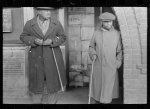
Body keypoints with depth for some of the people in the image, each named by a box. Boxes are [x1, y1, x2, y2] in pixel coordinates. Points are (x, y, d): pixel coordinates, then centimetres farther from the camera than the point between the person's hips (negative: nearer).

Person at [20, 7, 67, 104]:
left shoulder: (56, 23, -3)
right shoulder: (30, 24, -3)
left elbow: (63, 37, 5)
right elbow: (23, 37, 7)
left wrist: (52, 41, -14)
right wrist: (34, 40, -13)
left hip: (53, 56, 1)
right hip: (37, 57, 0)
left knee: (55, 81, 5)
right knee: (37, 81, 7)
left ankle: (49, 100, 31)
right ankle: (37, 100, 35)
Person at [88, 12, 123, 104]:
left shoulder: (117, 34, -1)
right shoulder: (96, 33, 0)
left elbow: (120, 50, 4)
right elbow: (91, 47, 10)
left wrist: (118, 62, -2)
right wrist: (93, 54, -8)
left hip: (111, 65, 0)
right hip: (98, 65, 1)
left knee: (108, 85, 5)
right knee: (96, 83, 10)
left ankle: (106, 101, 21)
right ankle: (95, 99, 29)